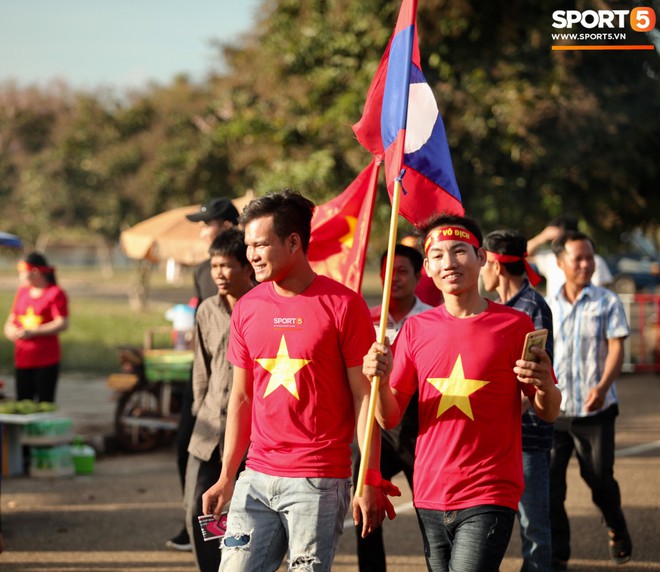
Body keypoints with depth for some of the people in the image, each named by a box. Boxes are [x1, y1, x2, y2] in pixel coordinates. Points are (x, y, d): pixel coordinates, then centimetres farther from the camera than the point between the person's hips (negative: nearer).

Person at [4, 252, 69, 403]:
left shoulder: (55, 293, -5)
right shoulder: (22, 292, 13)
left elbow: (62, 324, -15)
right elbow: (11, 321, 17)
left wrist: (32, 332, -18)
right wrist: (10, 330, -7)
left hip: (47, 360, -5)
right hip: (23, 359, 5)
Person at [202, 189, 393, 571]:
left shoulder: (342, 305, -6)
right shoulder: (247, 308, 9)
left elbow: (364, 397, -6)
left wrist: (370, 482, -11)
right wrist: (227, 478, 11)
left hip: (320, 482, -5)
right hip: (257, 478, 5)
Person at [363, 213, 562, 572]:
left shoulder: (514, 325, -1)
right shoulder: (416, 329, 7)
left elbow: (548, 413, 4)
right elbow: (389, 419, 5)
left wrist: (544, 386, -18)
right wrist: (380, 379, -14)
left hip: (489, 499, -4)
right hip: (430, 496, 4)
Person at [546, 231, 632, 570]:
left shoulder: (607, 302, -2)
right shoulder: (547, 307, 7)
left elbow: (616, 348, -10)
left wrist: (603, 386, -25)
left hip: (595, 409, -2)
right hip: (553, 409, 2)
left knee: (599, 477, 5)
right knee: (548, 481, -5)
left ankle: (617, 532, 35)